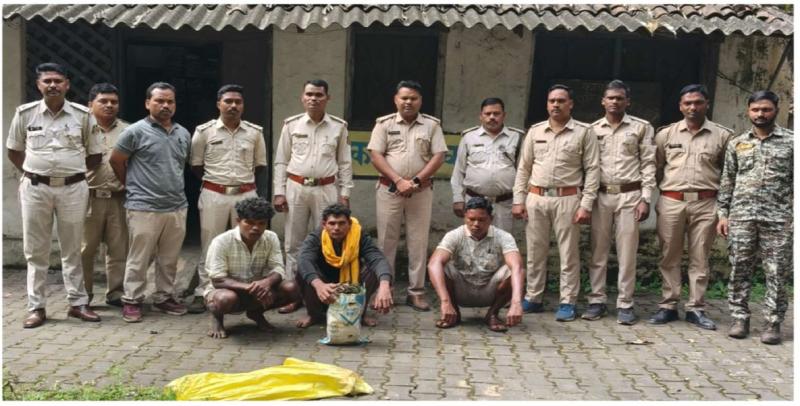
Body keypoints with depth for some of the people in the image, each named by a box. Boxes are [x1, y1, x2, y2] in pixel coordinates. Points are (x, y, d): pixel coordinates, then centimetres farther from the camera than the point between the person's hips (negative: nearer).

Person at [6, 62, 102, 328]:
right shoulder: (25, 113, 2)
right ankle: (36, 307, 14)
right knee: (35, 251, 6)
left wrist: (73, 172, 6)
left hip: (73, 189, 0)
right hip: (35, 188, 1)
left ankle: (78, 303, 17)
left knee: (72, 250, 8)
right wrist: (31, 173, 7)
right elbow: (14, 150, 14)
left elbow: (95, 154, 9)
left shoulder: (82, 115, 1)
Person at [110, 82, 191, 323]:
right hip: (144, 208, -5)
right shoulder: (136, 131, -5)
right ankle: (132, 300, 14)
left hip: (177, 208, 5)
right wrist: (133, 186, 9)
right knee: (139, 259, 2)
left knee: (169, 260, 12)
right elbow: (116, 160, 1)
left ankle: (164, 297, 25)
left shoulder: (183, 134, 11)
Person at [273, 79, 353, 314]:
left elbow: (345, 163, 7)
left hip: (326, 190, 0)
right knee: (294, 242, 5)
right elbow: (281, 161, 6)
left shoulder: (339, 127, 4)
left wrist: (345, 194, 1)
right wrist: (279, 192, 0)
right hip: (296, 188, 1)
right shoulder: (291, 125, 4)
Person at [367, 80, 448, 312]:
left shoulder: (432, 125, 6)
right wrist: (399, 181, -13)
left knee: (419, 242, 3)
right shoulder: (384, 124, 5)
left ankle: (416, 291, 10)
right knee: (386, 241, 3)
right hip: (389, 189, 0)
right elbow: (376, 156, -2)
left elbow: (438, 157, -1)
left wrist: (415, 181, -11)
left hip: (421, 191, 0)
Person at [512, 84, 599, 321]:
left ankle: (567, 303, 9)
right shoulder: (535, 131, 10)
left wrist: (586, 204, -9)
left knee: (568, 253, 1)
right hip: (536, 198, 3)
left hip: (567, 199, -3)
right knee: (535, 252, 9)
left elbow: (592, 170, -2)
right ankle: (532, 299, 19)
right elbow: (524, 168, 12)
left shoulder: (584, 132, 1)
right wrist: (519, 200, 4)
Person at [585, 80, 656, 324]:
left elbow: (648, 165, 1)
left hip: (629, 195, -2)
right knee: (598, 251, 5)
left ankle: (625, 304, 8)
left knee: (627, 253, 0)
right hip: (600, 195, 2)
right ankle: (597, 301, 12)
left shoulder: (642, 128, 4)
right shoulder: (593, 129, 9)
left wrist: (645, 199, -6)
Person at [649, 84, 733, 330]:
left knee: (699, 259, 5)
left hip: (705, 204, 0)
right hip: (671, 202, 1)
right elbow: (655, 168, 11)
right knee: (669, 257, 6)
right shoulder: (666, 134, 6)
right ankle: (668, 306, 15)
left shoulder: (722, 135, 5)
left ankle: (696, 309, 14)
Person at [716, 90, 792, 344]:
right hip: (741, 216, 2)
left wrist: (795, 216, -4)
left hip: (778, 218, -2)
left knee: (777, 274, 1)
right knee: (739, 271, 4)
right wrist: (722, 214, 6)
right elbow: (727, 182, 12)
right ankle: (740, 318, 15)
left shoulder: (791, 141, 4)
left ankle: (773, 323, 10)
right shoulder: (736, 144, 11)